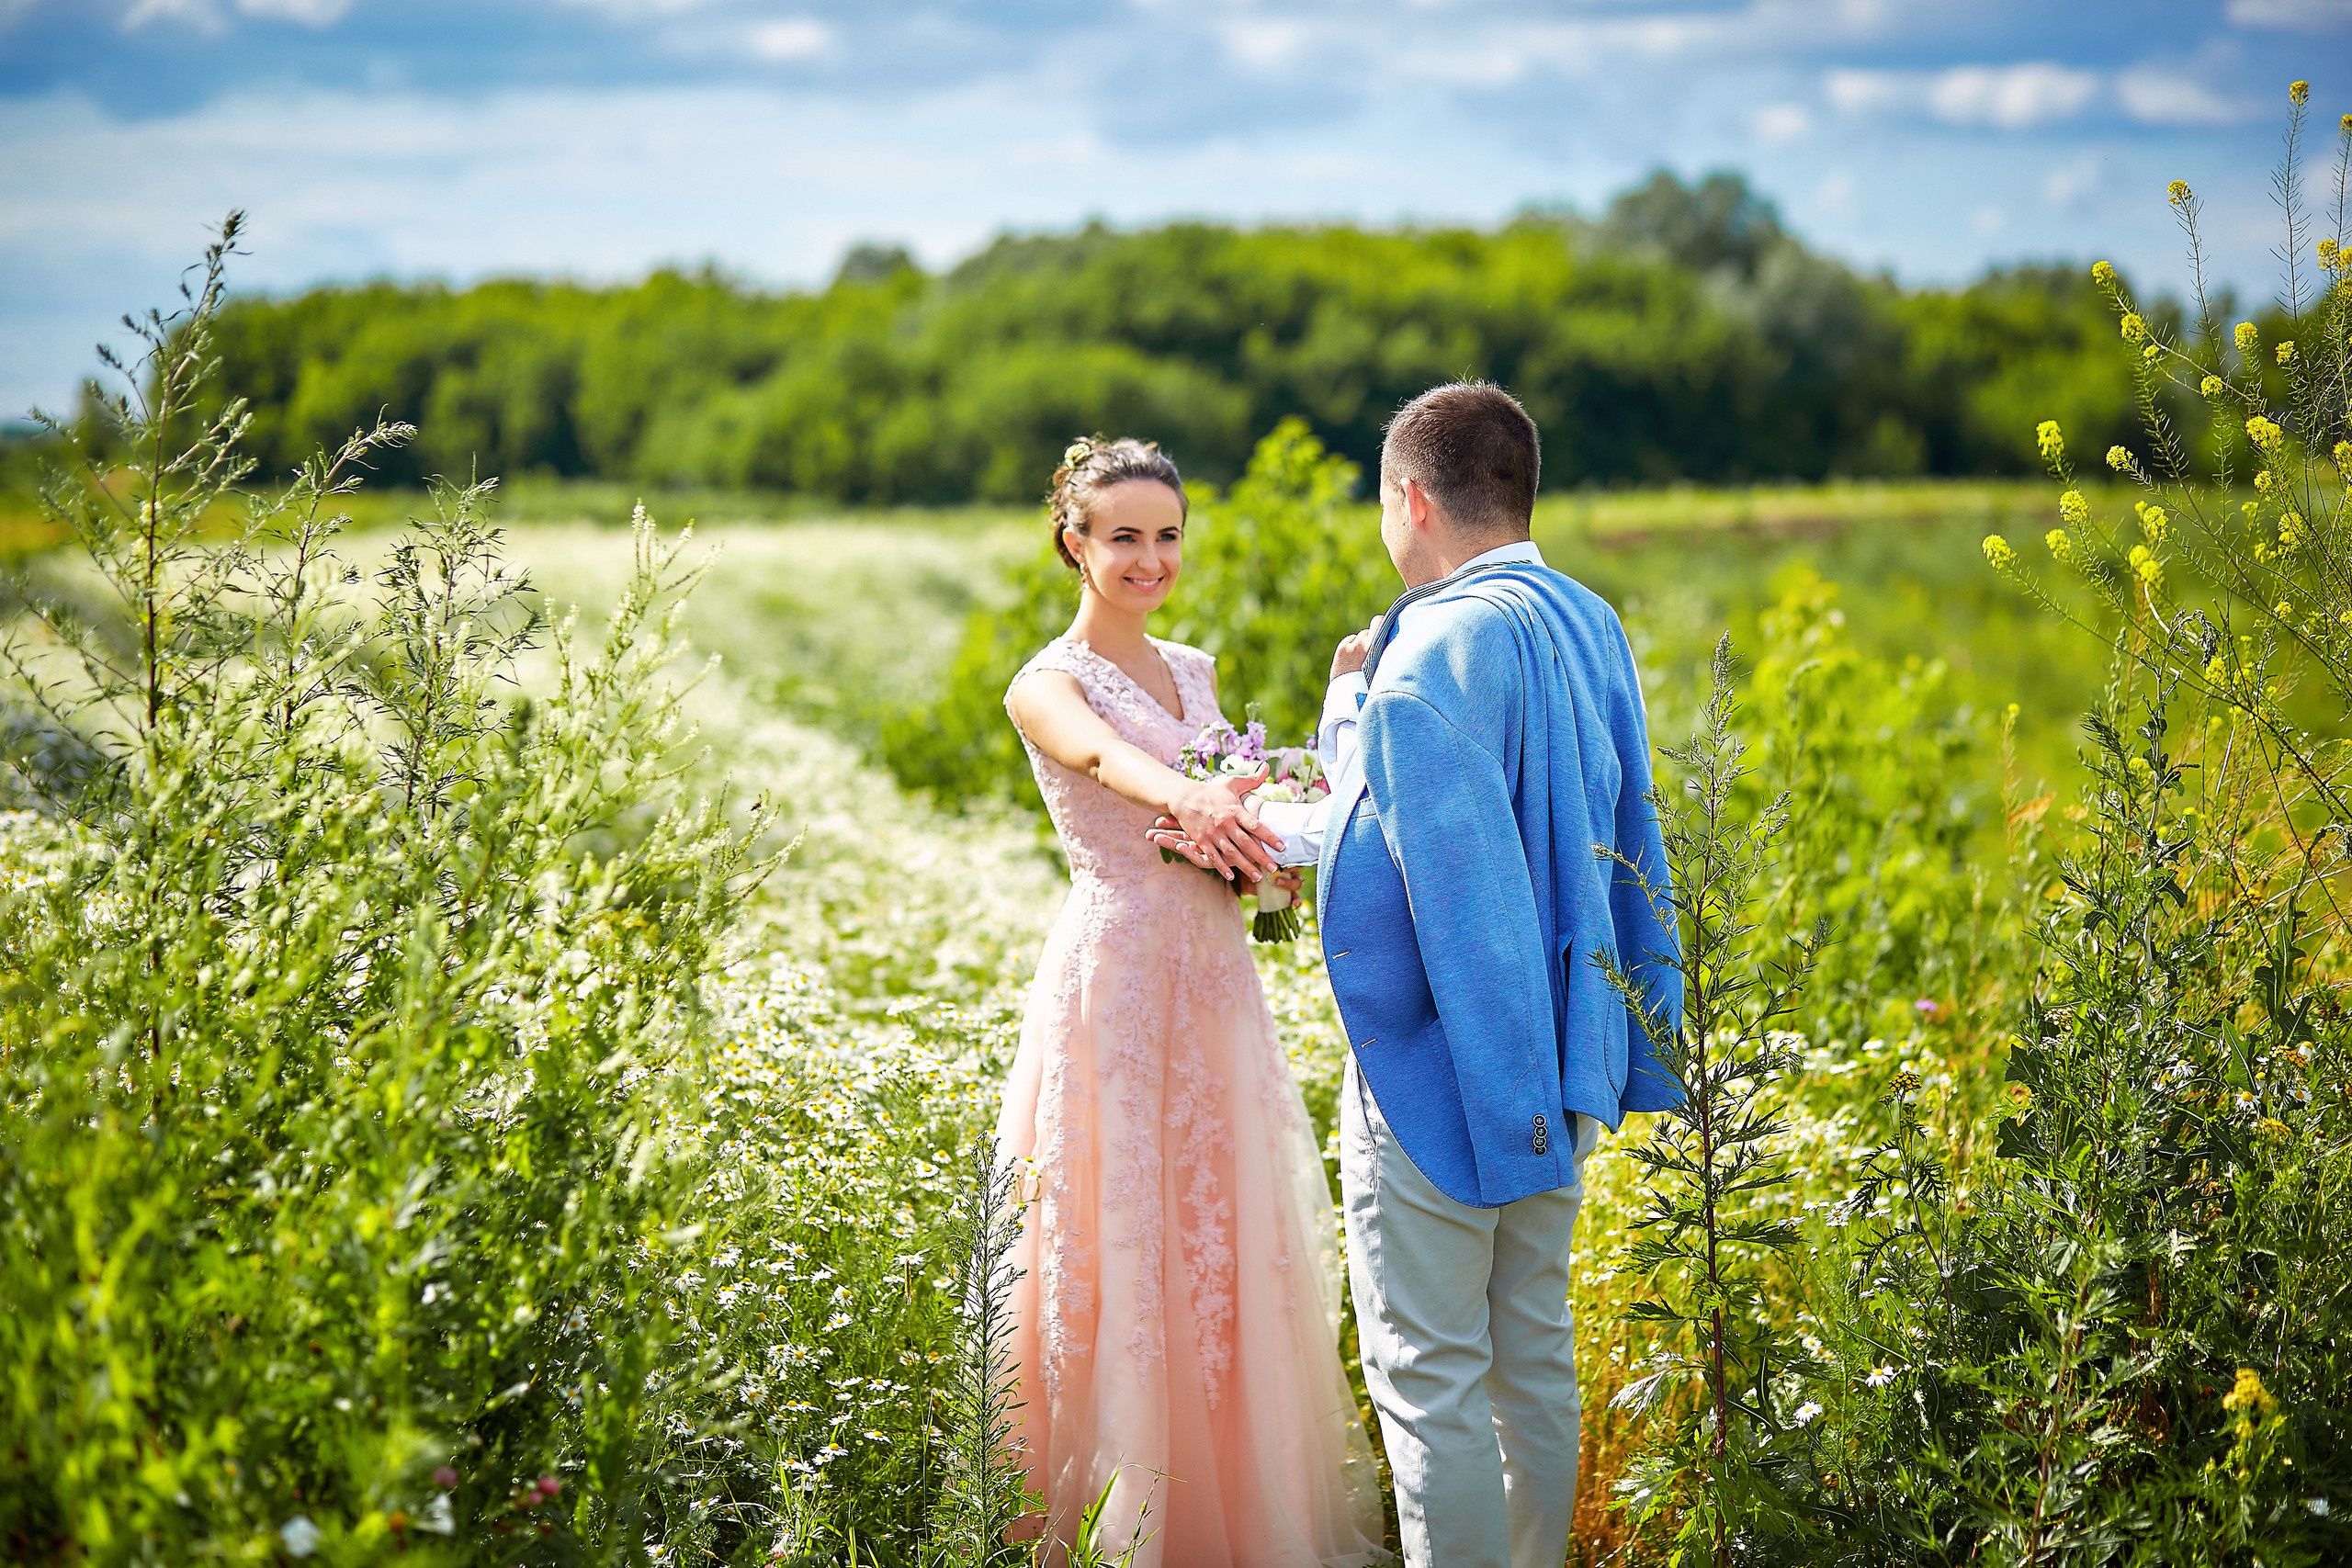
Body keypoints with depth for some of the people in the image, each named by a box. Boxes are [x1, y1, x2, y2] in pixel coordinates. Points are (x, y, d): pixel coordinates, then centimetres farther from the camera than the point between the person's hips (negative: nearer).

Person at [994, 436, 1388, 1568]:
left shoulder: (1196, 672, 15)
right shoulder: (1046, 687, -6)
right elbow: (1108, 760, -29)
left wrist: (1273, 850, -6)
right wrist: (1186, 800, -50)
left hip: (1214, 980, 6)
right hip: (1114, 977, -6)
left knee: (1227, 1244, 9)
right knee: (1118, 1242, -3)